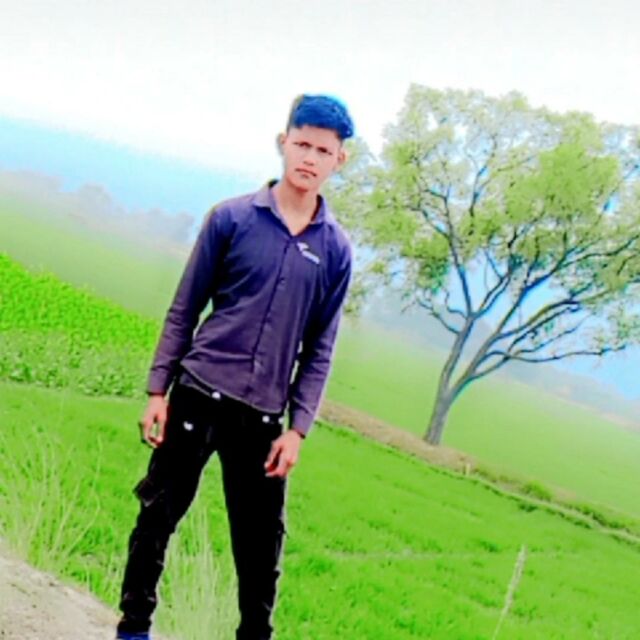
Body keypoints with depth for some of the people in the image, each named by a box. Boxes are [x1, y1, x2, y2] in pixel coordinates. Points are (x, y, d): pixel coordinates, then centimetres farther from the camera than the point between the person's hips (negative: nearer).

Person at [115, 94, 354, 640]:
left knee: (261, 542, 5)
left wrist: (298, 428, 0)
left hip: (263, 415, 2)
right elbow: (184, 309, 3)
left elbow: (319, 348, 6)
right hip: (199, 395, -1)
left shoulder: (335, 249, 3)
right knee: (158, 514, 4)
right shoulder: (232, 218, -1)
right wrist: (158, 390, -2)